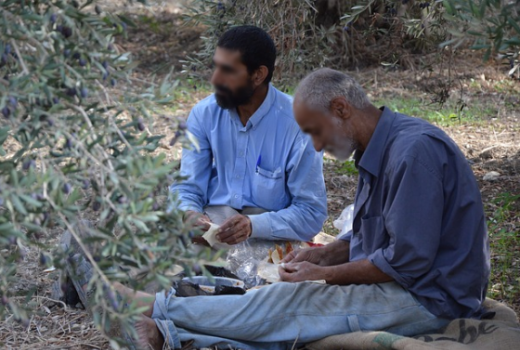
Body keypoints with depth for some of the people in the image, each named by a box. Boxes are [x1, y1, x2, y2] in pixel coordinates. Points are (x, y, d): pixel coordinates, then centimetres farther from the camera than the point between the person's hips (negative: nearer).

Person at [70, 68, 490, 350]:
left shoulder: (415, 151, -23)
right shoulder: (380, 150, 11)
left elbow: (408, 262, -25)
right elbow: (369, 236, 21)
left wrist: (324, 274, -15)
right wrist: (321, 256, 3)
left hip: (429, 300, -9)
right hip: (398, 288, 9)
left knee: (288, 303, -13)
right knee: (285, 314, -7)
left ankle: (157, 308, -5)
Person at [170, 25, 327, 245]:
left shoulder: (297, 125, -11)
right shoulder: (204, 114, 2)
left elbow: (311, 213, -9)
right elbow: (186, 188, 5)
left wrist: (253, 225, -27)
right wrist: (189, 215, -20)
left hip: (269, 233, -3)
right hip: (213, 218, 4)